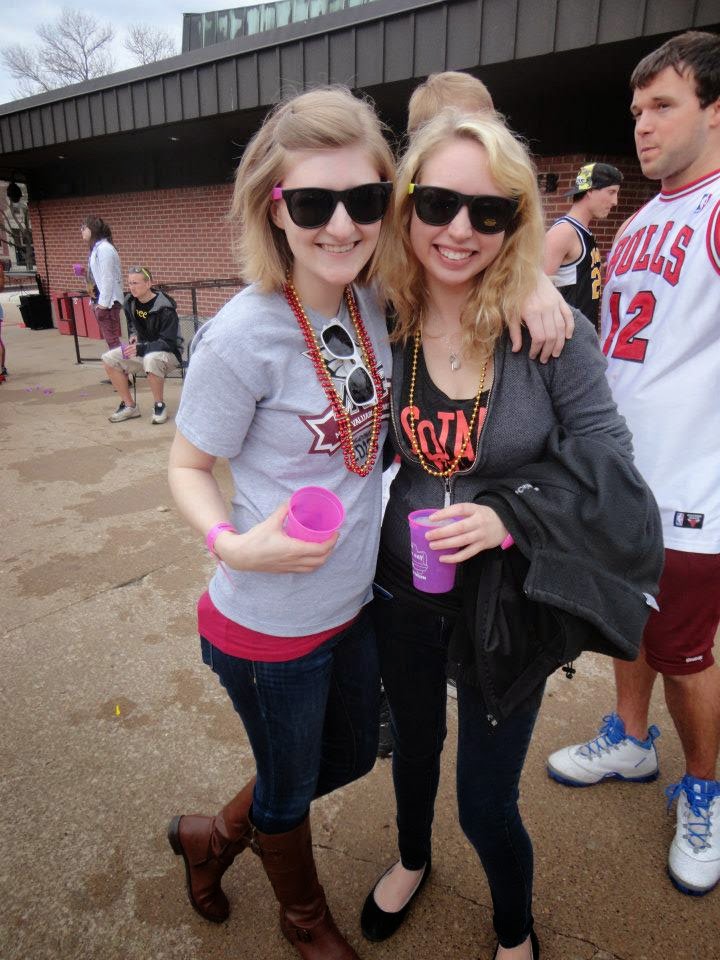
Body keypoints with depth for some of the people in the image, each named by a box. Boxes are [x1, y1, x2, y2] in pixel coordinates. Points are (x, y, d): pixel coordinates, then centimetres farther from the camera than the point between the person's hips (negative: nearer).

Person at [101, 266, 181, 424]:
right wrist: (133, 335, 1)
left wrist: (141, 348, -32)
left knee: (151, 359, -41)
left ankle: (159, 405, -19)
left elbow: (168, 343, -24)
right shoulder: (130, 302, 0)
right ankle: (129, 406, -2)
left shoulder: (165, 309, -22)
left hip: (169, 353, -7)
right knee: (109, 359, -11)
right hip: (142, 349, 7)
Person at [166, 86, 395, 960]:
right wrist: (233, 543, -30)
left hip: (357, 601, 7)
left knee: (350, 757, 28)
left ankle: (212, 836, 56)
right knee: (290, 788, 21)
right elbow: (187, 467, -12)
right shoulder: (243, 337, -24)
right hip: (271, 623, -6)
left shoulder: (377, 304, -6)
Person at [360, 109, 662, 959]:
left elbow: (605, 473, -12)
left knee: (486, 804, 13)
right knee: (413, 744, 28)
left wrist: (508, 516, -25)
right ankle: (412, 860, 63)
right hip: (402, 601, 3)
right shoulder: (380, 331, -8)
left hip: (505, 611, -3)